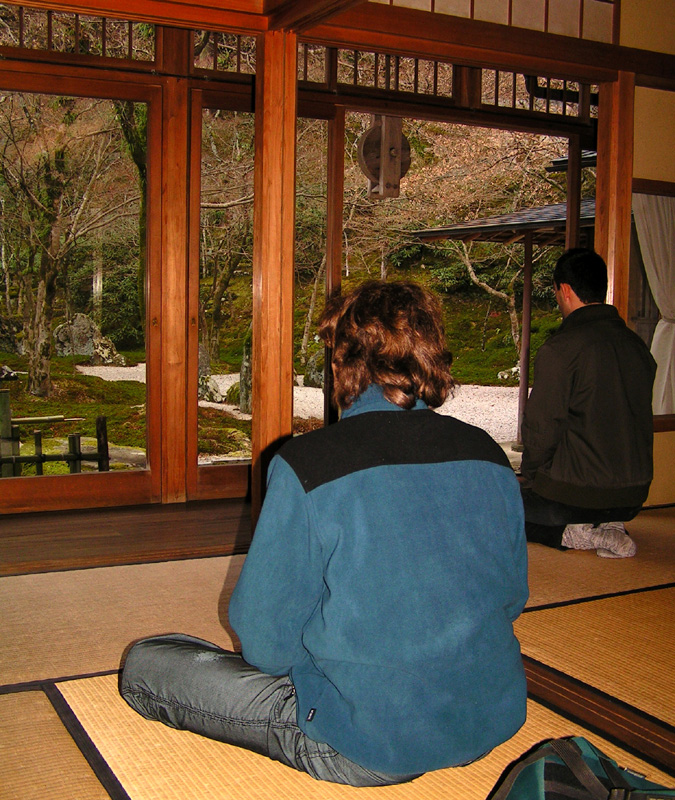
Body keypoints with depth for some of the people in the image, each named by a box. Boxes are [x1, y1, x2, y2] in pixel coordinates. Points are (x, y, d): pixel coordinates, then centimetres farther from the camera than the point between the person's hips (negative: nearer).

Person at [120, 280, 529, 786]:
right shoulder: (490, 457, -5)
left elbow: (265, 639, -14)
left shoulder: (307, 465, -21)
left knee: (144, 663, 4)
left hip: (371, 753, -6)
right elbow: (512, 598, 7)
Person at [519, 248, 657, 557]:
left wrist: (528, 477, 5)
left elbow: (541, 428, -14)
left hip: (576, 494, -7)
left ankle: (572, 534, -6)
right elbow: (636, 422, 13)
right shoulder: (637, 345, 5)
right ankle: (607, 524, 6)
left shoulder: (560, 349, -17)